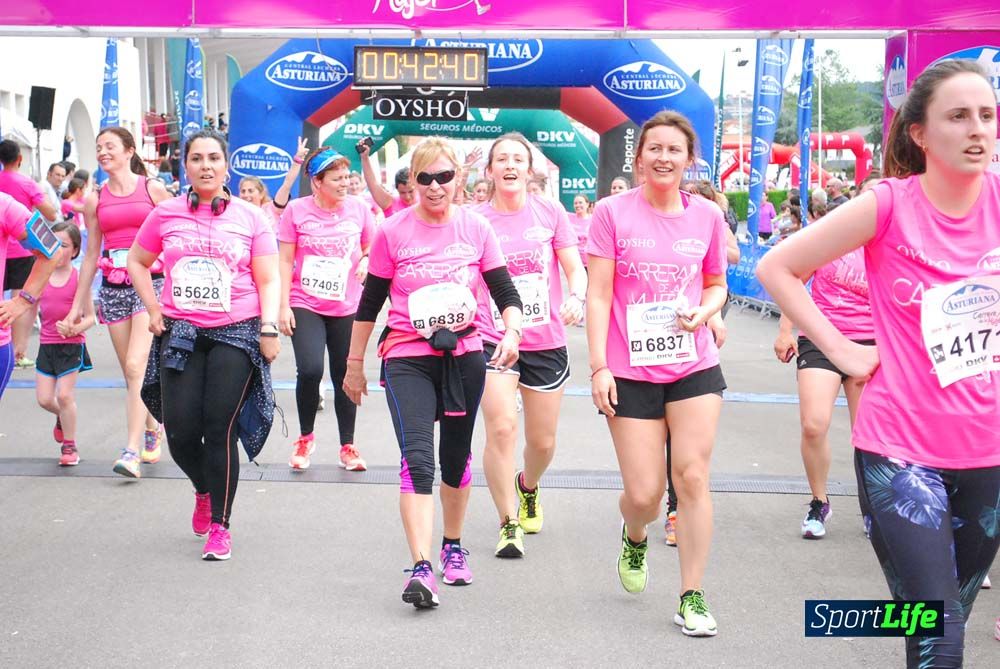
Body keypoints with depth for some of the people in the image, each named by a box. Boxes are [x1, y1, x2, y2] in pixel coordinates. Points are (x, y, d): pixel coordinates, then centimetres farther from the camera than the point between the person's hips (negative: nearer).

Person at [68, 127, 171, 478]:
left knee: (135, 366, -16)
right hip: (112, 288, 4)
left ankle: (133, 450, -18)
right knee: (132, 371, 9)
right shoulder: (95, 200, 10)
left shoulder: (154, 189, 1)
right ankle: (152, 428, 30)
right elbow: (91, 254, 15)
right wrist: (78, 303, 15)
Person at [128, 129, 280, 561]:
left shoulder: (249, 217, 3)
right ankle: (204, 492, 33)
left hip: (236, 333, -2)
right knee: (181, 433, 0)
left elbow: (268, 280, 4)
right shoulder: (166, 214, 7)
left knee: (220, 429, -8)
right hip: (180, 333, 2)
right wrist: (153, 309, 7)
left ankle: (220, 526, 5)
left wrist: (269, 328, -7)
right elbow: (137, 262, 19)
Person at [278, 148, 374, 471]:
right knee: (310, 369, -18)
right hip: (305, 304, -2)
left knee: (345, 376, 7)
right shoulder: (296, 210, -4)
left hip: (346, 307, 3)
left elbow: (373, 247, 16)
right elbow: (285, 260, -1)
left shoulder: (358, 208, 1)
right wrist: (283, 306, -6)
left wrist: (365, 260, -6)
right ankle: (305, 437, 7)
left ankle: (348, 447, 22)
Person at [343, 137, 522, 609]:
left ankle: (453, 547, 36)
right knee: (417, 458, -17)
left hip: (464, 356, 2)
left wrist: (511, 332, -18)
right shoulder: (393, 232, -4)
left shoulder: (476, 228, 0)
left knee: (457, 457, 15)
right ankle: (421, 569, -22)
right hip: (407, 359, -2)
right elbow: (369, 303, 4)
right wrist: (354, 363, 7)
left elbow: (505, 292, 2)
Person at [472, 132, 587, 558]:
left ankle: (528, 486, 45)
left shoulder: (551, 213, 1)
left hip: (546, 343, 2)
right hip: (492, 341, -1)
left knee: (543, 441, 10)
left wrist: (577, 297, -21)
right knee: (501, 428, -19)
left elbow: (576, 270, 0)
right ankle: (509, 523, -5)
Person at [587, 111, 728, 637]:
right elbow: (598, 294, -5)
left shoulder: (706, 216, 3)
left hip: (695, 367, 2)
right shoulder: (613, 212, -4)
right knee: (644, 494, -1)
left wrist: (703, 312, -7)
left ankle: (692, 597, 7)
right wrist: (599, 367, -10)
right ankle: (634, 537, 37)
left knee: (692, 478, -4)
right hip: (631, 372, -2)